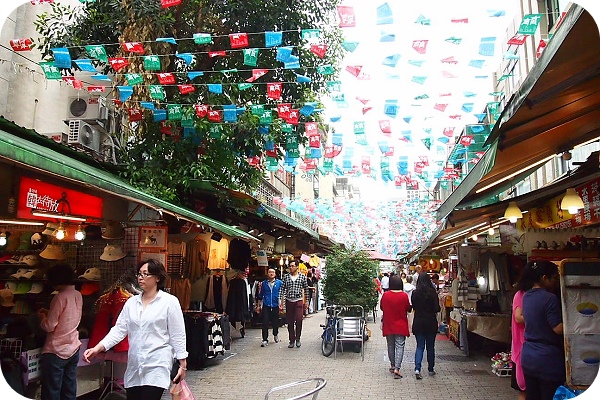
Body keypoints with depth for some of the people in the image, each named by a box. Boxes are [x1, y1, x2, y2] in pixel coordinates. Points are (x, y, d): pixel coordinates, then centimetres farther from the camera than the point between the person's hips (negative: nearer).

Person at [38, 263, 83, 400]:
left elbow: (49, 326, -16)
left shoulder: (60, 297, -19)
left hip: (55, 352, -7)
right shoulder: (78, 295, 4)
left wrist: (42, 317, 2)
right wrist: (49, 313, 14)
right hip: (73, 349, 7)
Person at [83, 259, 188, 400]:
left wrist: (182, 364, -5)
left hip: (157, 366, -5)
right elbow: (119, 329, 3)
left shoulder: (169, 301, -6)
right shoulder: (131, 302, 8)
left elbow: (177, 335, -5)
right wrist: (97, 348, -10)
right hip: (134, 366, 5)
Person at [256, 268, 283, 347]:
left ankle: (275, 335, 37)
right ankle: (265, 340, 3)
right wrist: (258, 306, 10)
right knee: (265, 323, -5)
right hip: (266, 306, 0)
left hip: (275, 306, 0)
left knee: (275, 322, 10)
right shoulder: (263, 283, 5)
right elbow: (260, 295, 11)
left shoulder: (279, 283, 1)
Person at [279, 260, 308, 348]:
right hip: (289, 301, 2)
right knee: (290, 322, 6)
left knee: (299, 320, -12)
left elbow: (306, 289, 9)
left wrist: (306, 301, 10)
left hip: (299, 301, -2)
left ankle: (297, 339, 7)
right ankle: (292, 340, 17)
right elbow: (282, 289, 3)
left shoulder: (302, 277, 1)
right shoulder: (286, 277, 3)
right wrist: (280, 301, -4)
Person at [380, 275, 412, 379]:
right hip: (401, 326, -2)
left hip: (388, 325, 2)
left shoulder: (385, 295, -8)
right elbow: (408, 309, -1)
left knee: (391, 345, 17)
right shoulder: (404, 295, -13)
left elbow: (381, 307, 6)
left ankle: (393, 366, 28)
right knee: (399, 346, 0)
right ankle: (397, 368, -10)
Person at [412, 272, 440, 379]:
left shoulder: (415, 293, -5)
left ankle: (417, 369, -10)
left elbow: (413, 307, 5)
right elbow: (437, 309, -9)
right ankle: (431, 370, 23)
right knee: (430, 347, 13)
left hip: (418, 322, 1)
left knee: (420, 346, 6)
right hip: (431, 322, -1)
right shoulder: (432, 292, -11)